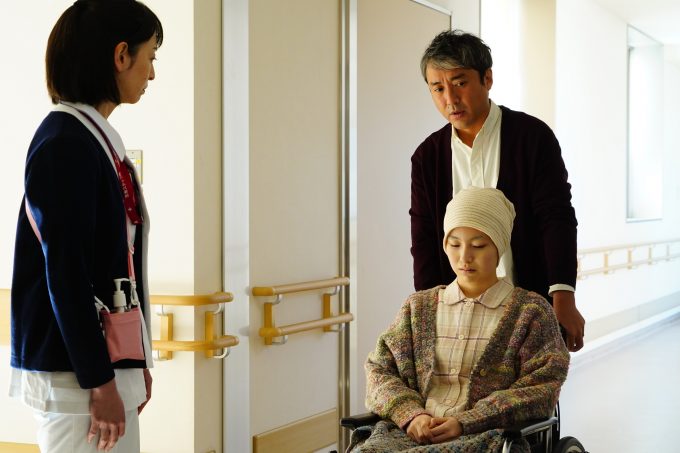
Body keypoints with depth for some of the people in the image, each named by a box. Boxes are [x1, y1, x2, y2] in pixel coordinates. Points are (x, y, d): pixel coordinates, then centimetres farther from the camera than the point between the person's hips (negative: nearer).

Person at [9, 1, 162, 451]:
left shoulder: (101, 138, 13)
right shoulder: (66, 143, -14)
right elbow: (65, 274, -18)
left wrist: (136, 363, 17)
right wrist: (99, 380, -17)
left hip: (111, 359, 9)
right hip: (76, 370, -9)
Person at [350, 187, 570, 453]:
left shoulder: (530, 311, 10)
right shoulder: (419, 306, 21)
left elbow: (538, 389, 0)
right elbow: (380, 371, 14)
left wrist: (464, 423, -13)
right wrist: (412, 414, -8)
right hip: (413, 431, 4)